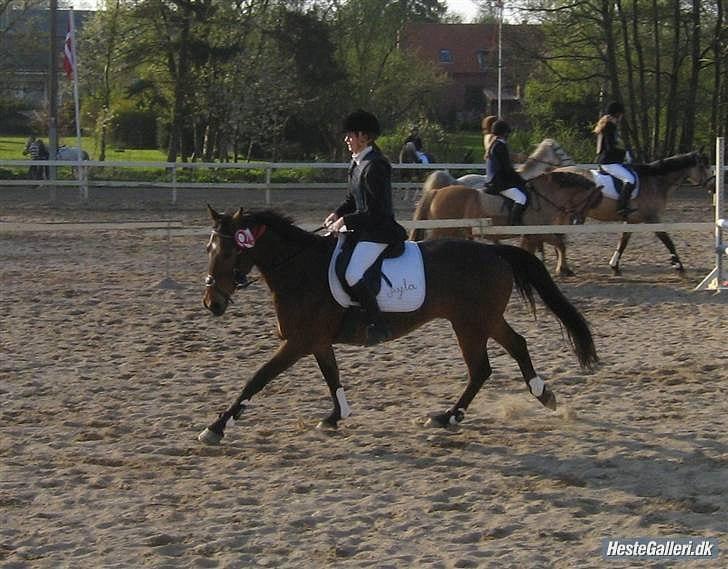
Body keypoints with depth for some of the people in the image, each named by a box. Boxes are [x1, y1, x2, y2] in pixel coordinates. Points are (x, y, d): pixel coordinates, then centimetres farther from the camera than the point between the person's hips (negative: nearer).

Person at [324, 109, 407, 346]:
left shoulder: (374, 167, -20)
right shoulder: (358, 162, 11)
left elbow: (376, 212, -22)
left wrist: (345, 220, -16)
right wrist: (337, 214, 4)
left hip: (378, 231, -11)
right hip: (362, 227, 11)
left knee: (352, 274, -25)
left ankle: (378, 326, -19)